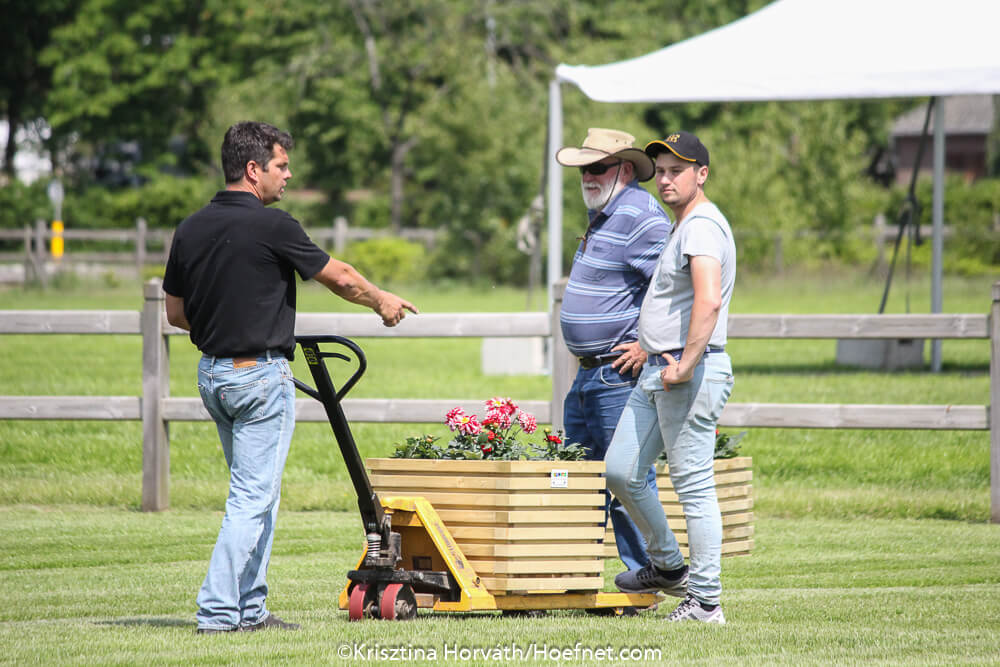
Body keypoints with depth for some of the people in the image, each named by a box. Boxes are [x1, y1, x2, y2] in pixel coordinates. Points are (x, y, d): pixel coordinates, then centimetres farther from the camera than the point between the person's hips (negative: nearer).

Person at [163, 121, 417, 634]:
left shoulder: (191, 230, 5)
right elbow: (338, 277, -3)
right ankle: (218, 611, -8)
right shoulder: (270, 226, -15)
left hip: (211, 374, 8)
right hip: (260, 375, -8)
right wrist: (381, 301, 14)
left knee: (256, 493, 17)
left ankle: (249, 608, 19)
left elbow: (175, 312, 13)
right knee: (253, 499, -4)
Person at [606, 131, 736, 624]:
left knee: (694, 485, -7)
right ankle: (668, 567, 25)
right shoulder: (683, 227, 20)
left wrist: (685, 366, -26)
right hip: (657, 371, 11)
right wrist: (651, 347, 30)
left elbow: (709, 302, -28)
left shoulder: (702, 226, -14)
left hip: (692, 374, -11)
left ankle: (705, 601, -4)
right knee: (621, 471, 12)